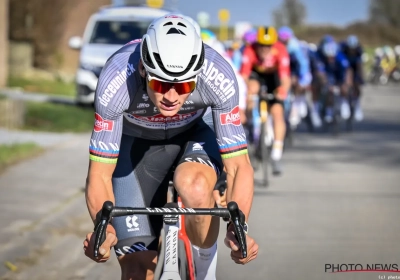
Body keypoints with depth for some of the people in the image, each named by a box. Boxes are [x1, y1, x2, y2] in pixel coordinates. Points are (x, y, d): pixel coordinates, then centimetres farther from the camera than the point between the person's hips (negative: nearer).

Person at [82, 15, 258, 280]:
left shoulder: (218, 76, -35)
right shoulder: (117, 80, -36)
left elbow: (238, 165, -30)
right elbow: (100, 173, -30)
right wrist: (105, 227, -49)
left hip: (195, 134, 0)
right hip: (135, 143, 0)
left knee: (195, 187, -36)